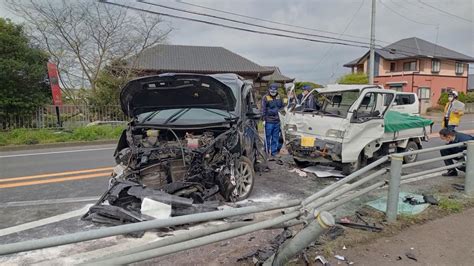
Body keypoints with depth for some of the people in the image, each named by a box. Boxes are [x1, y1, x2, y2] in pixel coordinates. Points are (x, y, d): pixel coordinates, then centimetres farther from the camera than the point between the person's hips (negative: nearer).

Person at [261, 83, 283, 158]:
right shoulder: (265, 98, -5)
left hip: (277, 121, 5)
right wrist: (264, 119, -11)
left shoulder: (279, 97, 12)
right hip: (269, 121, -5)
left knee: (276, 137, 9)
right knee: (268, 137, 1)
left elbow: (282, 107, 21)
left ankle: (274, 151, 18)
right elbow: (263, 109, -7)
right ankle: (266, 151, 14)